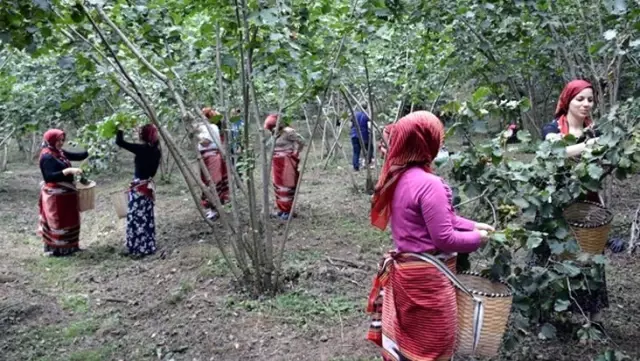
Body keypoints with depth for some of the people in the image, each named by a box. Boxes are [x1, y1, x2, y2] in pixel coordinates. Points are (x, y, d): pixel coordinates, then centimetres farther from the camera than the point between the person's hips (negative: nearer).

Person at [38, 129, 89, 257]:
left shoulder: (60, 152, 8)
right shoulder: (47, 156, -17)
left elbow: (79, 156, 12)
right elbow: (49, 176, -26)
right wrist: (69, 171, -32)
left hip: (66, 193, 9)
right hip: (55, 195, -9)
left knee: (68, 220, 16)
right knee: (57, 222, 1)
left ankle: (69, 246, 26)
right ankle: (54, 249, 12)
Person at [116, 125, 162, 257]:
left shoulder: (142, 149, -19)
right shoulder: (156, 150, 3)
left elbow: (120, 142, -16)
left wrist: (119, 129, -1)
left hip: (139, 187, -8)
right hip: (148, 186, 8)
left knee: (137, 218, 1)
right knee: (147, 218, 15)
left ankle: (139, 248, 5)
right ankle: (149, 247, 22)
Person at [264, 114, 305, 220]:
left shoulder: (288, 132, -15)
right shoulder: (275, 134, 9)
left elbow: (301, 141, -15)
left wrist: (294, 153, -8)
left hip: (287, 163, -8)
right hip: (277, 163, 8)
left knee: (287, 186, -4)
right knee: (278, 186, 13)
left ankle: (288, 210, 4)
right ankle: (281, 208, 25)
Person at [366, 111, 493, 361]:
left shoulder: (397, 177, 3)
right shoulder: (428, 184, -25)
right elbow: (444, 238, -21)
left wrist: (472, 225, 8)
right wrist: (477, 238, -5)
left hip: (405, 270, 8)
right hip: (427, 277, -8)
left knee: (406, 341, 23)